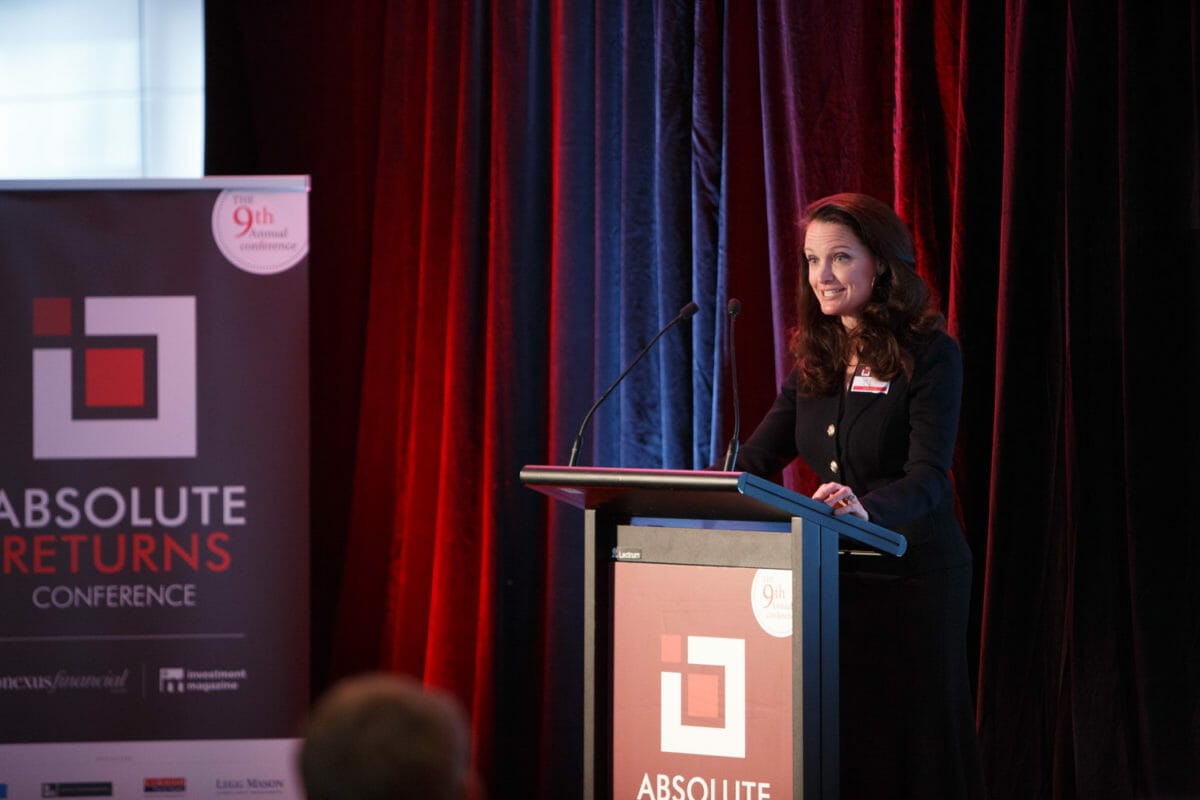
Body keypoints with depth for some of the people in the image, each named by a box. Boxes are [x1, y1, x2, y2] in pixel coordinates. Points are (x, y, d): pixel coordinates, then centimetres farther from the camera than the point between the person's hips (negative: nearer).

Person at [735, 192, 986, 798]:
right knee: (834, 751, 5)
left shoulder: (929, 355, -9)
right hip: (830, 578, 6)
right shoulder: (814, 360, 10)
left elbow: (928, 478, -21)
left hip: (911, 579, -6)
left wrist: (867, 509, -42)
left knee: (912, 750, -1)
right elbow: (756, 457, 8)